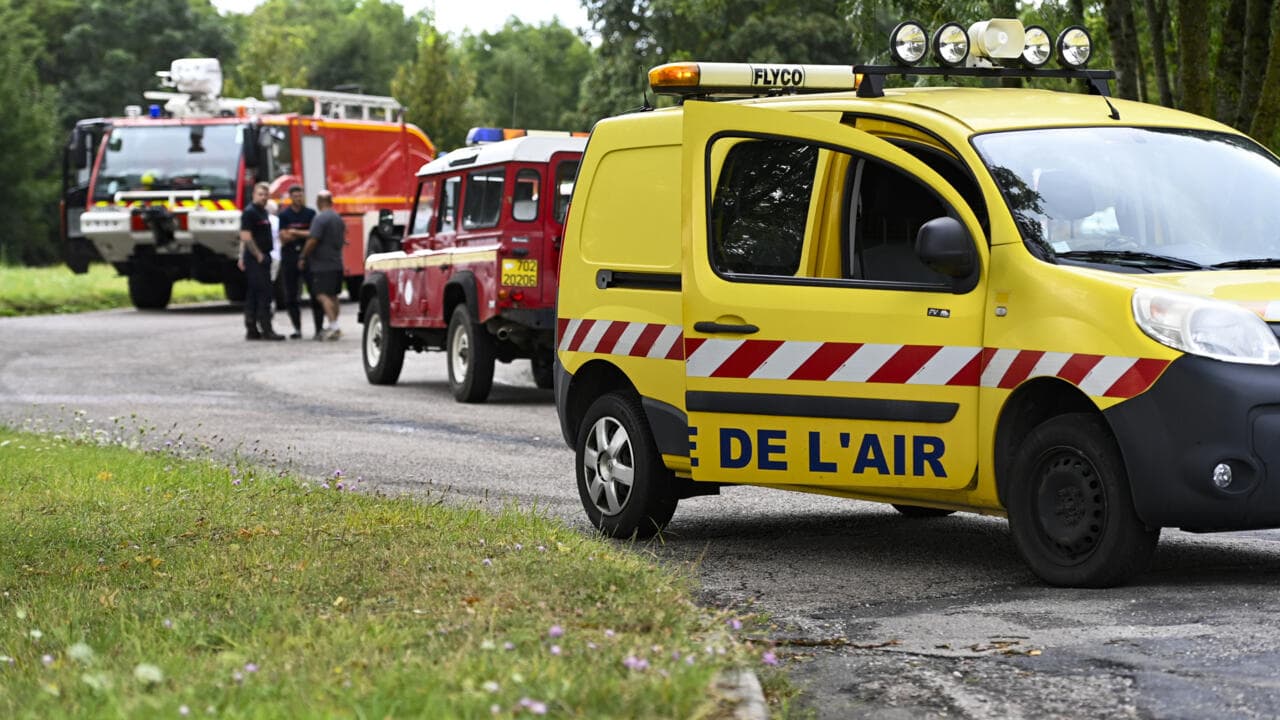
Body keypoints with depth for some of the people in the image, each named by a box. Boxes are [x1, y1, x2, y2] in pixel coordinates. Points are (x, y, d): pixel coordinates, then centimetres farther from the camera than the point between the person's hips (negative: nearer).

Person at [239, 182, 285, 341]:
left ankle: (251, 330, 12)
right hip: (255, 260, -9)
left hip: (263, 258, 9)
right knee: (263, 294, -11)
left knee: (253, 296, 10)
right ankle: (266, 330, -11)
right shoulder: (249, 212, -11)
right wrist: (258, 255, -16)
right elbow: (246, 237, -18)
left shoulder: (264, 212, 18)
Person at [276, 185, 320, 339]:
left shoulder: (310, 214, 6)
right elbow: (283, 238, -4)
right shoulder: (284, 215, 5)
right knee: (291, 296, 4)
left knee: (315, 292, -8)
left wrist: (294, 233, -8)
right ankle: (297, 328, 13)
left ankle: (319, 328, -6)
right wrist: (304, 234, -8)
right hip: (289, 258, 1)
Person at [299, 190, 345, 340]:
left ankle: (334, 326, -21)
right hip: (337, 263, 9)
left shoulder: (320, 218, -14)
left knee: (323, 295, -11)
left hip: (322, 264, -9)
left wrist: (303, 257, -11)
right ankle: (333, 327, 21)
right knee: (332, 295, 16)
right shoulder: (338, 218, 14)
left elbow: (313, 240, -20)